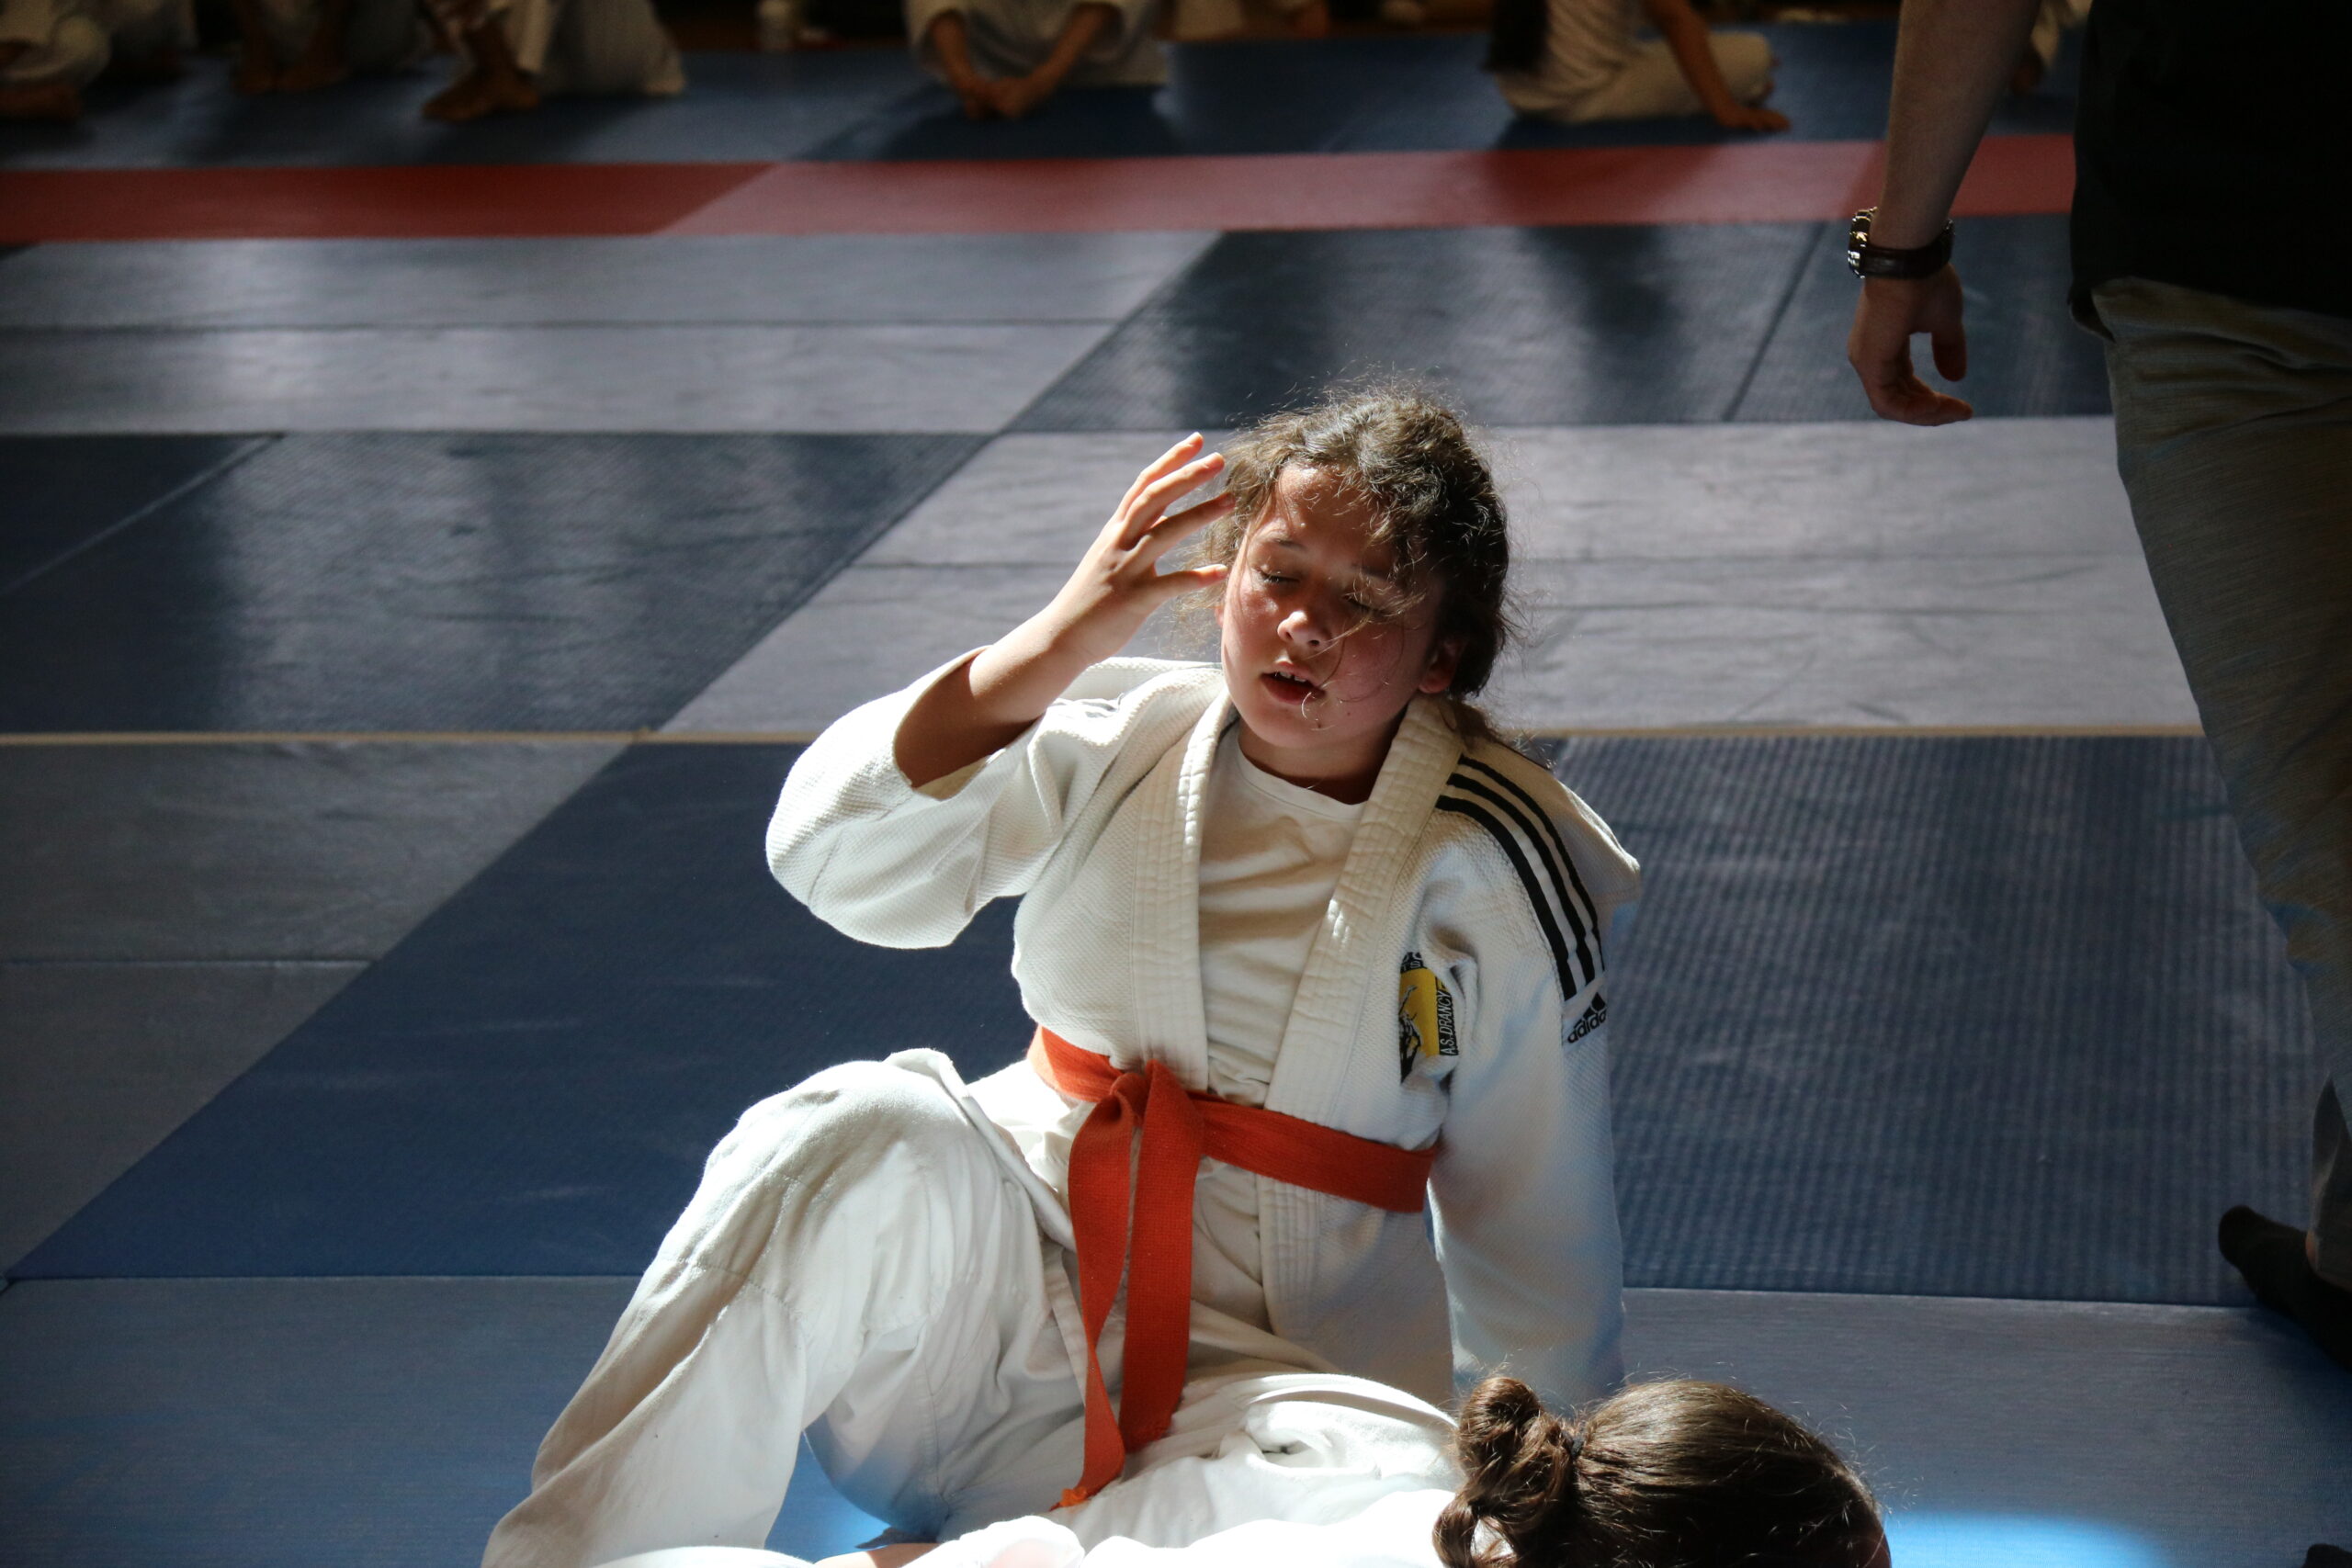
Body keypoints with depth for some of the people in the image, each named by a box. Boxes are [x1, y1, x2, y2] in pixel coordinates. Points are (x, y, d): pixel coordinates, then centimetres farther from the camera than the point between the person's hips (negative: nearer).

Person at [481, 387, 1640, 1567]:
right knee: (865, 1141, -30)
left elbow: (1537, 1222, 3)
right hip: (1009, 1282, 2)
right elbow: (835, 859, -9)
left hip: (1249, 1383, -2)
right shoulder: (1122, 740, 4)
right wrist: (1056, 643, -18)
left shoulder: (1486, 872, -4)